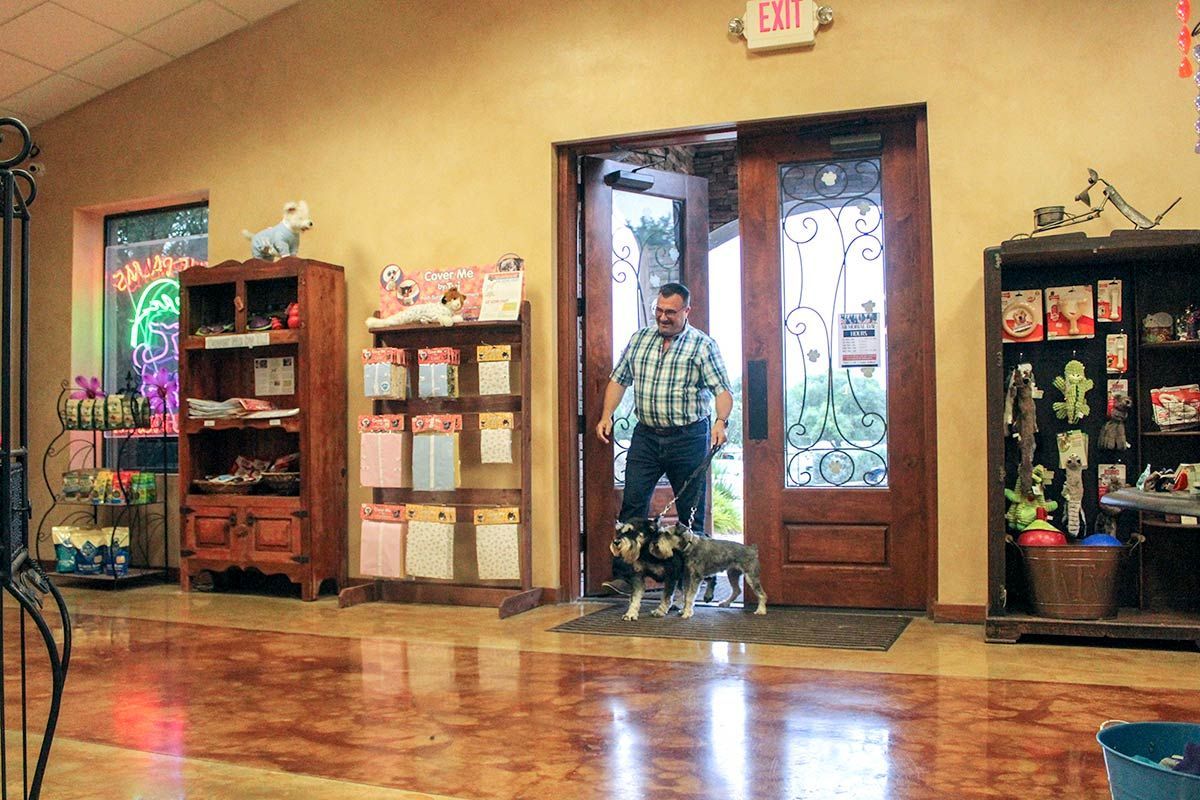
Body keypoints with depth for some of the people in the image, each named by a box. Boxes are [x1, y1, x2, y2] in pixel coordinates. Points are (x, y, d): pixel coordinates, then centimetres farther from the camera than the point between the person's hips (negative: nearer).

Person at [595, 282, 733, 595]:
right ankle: (623, 575, -2)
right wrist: (606, 415, 3)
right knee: (632, 504, -4)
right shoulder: (639, 340, 11)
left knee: (691, 512, 3)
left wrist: (721, 421, -26)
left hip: (688, 438, -3)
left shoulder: (703, 344, -2)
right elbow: (619, 379, 15)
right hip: (646, 436, 3)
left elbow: (722, 389, -8)